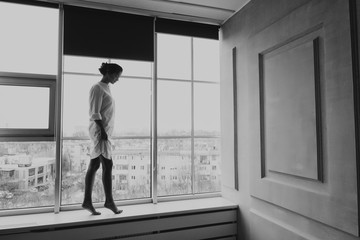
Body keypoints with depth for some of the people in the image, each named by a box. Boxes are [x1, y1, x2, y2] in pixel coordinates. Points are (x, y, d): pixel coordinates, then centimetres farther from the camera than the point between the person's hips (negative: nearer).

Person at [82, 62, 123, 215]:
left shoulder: (106, 88, 19)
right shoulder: (97, 88, -8)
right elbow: (94, 113, -15)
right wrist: (102, 131, -20)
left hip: (105, 131, 9)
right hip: (100, 131, -9)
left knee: (94, 166, 8)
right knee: (108, 165, -6)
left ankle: (87, 201, 13)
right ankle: (109, 201, 3)